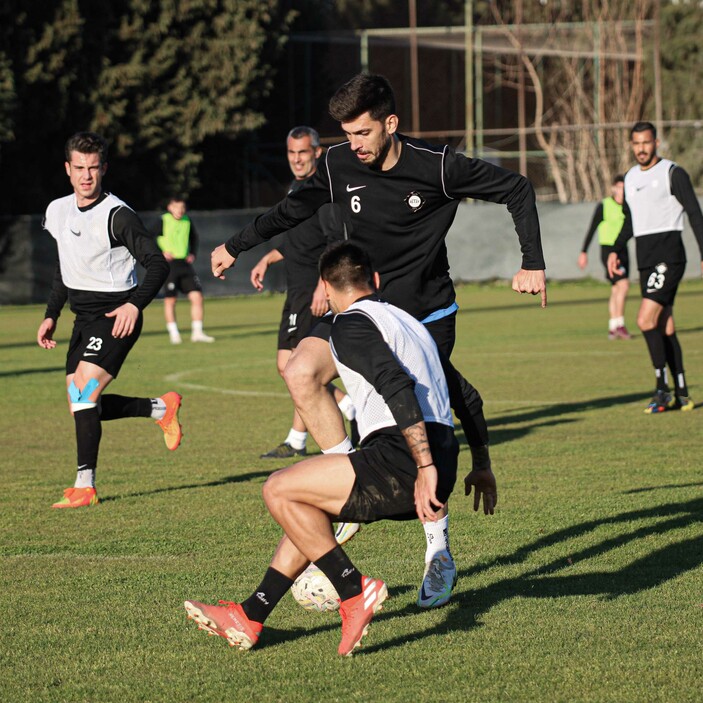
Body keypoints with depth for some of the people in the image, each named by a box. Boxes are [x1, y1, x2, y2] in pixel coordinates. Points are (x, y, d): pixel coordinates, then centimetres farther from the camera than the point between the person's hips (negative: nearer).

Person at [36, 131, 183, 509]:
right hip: (84, 318, 8)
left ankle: (85, 485, -17)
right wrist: (51, 315, 18)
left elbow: (157, 263, -14)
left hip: (116, 316, -8)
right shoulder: (58, 212, 9)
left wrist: (135, 303, -27)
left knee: (83, 390, -20)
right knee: (83, 404, 7)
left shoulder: (117, 215, -14)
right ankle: (161, 408, 26)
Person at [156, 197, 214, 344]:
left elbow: (194, 237, 24)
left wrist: (193, 254, 10)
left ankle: (197, 333, 3)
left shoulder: (187, 221, 8)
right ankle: (174, 334, 9)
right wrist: (161, 252, -15)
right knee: (170, 300, -1)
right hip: (168, 264, -4)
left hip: (185, 264, 4)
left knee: (197, 297, -4)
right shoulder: (163, 221, -5)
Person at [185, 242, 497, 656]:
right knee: (309, 504, 23)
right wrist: (481, 467, 35)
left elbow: (398, 387, -19)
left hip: (402, 463, -10)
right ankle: (249, 618, 25)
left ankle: (355, 591, -7)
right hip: (438, 459, 10)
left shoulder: (351, 324, -3)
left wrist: (425, 468, -23)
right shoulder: (407, 320, 26)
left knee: (280, 490, -6)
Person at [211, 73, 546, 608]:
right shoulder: (340, 167, -5)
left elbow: (516, 189, -3)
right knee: (302, 372, -22)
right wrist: (237, 246, 15)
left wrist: (534, 263, -7)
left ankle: (439, 550, 4)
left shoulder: (437, 166, -15)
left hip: (427, 311, -4)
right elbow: (296, 209, 13)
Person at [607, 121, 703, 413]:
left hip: (668, 256, -7)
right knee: (665, 327, 8)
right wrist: (616, 250, 13)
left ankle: (662, 388, -13)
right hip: (645, 260, 7)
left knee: (645, 320, -19)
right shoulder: (631, 178, 15)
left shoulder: (673, 173, -6)